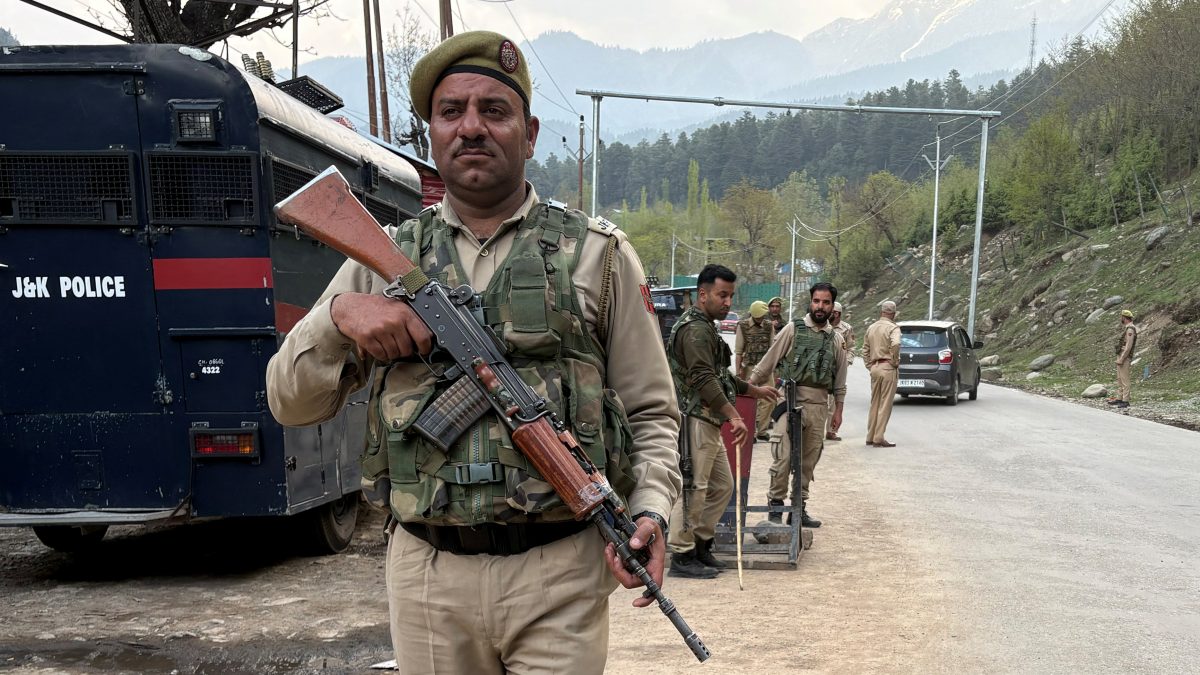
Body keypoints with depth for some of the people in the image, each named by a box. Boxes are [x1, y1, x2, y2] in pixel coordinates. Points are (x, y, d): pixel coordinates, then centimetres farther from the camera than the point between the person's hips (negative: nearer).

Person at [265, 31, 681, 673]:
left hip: (561, 575, -1)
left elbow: (651, 414, 4)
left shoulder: (598, 253, 2)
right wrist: (339, 313, -10)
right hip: (427, 577, 2)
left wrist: (649, 510, -13)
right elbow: (290, 402, 8)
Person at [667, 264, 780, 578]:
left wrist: (754, 390, 35)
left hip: (710, 423, 11)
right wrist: (734, 416, -27)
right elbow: (704, 380, -24)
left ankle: (701, 544, 24)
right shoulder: (694, 329, -14)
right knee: (693, 487, -6)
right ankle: (682, 556, 1)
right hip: (694, 420, -11)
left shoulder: (706, 328, 21)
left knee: (722, 485, 15)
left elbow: (719, 376, 31)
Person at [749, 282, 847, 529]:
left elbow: (840, 380, 17)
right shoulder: (793, 329, 1)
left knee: (809, 459, 9)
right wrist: (748, 387, 0)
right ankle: (775, 504, 2)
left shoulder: (836, 339, 12)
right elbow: (768, 362, 1)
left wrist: (838, 410, 15)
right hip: (790, 400, -4)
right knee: (783, 456, -10)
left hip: (818, 404, 4)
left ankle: (800, 506, 19)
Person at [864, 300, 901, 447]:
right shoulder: (893, 327, -9)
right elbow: (895, 344, -27)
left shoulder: (871, 328, 12)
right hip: (888, 368, -6)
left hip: (875, 368, 7)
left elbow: (865, 350, 15)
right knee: (885, 405, -2)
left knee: (874, 404, 15)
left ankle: (870, 437, 19)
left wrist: (870, 366, 16)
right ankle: (879, 438, -3)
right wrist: (895, 361, -14)